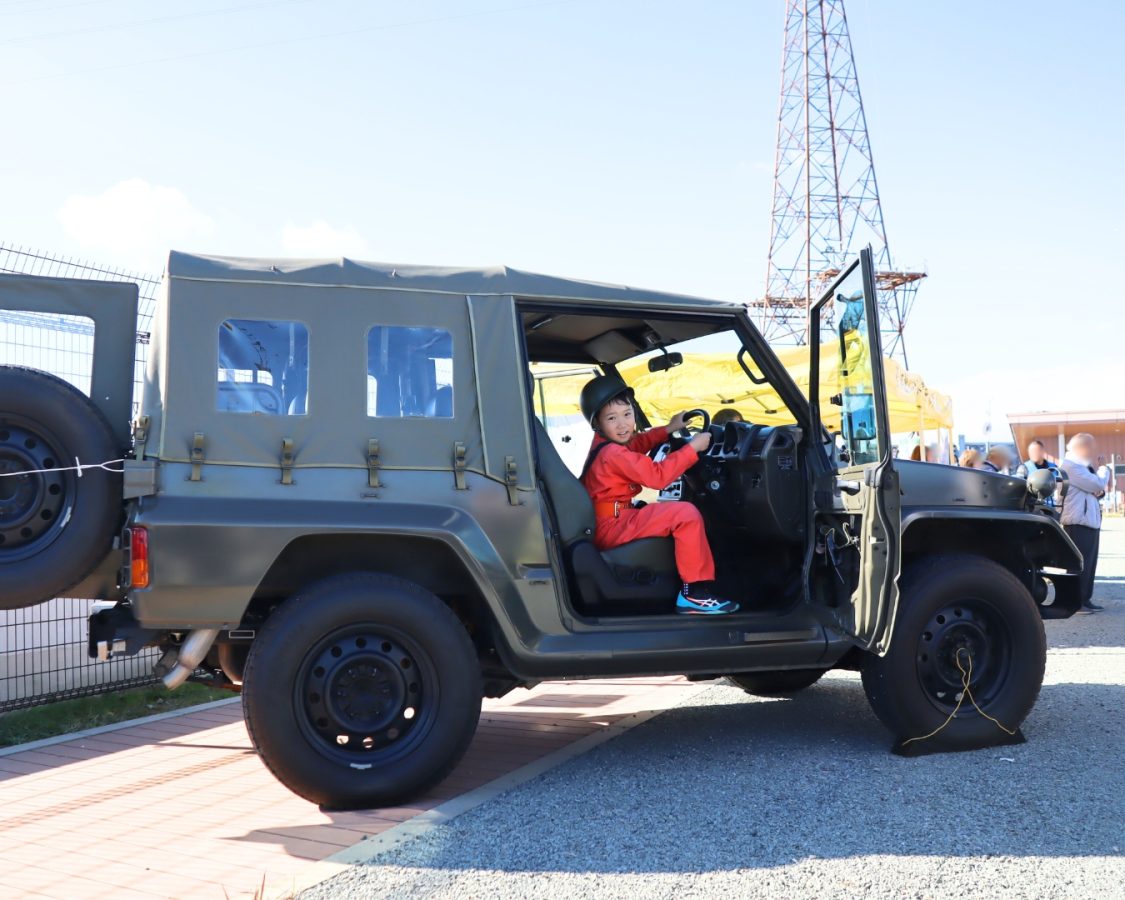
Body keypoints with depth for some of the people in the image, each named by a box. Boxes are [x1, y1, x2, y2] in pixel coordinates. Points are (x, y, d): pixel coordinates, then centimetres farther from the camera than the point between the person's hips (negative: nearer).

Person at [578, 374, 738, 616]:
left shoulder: (605, 444, 10)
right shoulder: (613, 454, -21)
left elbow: (636, 443, 30)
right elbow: (657, 475, -22)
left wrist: (668, 429, 20)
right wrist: (693, 448, -17)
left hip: (602, 526, 11)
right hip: (610, 527, -11)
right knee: (686, 514, -21)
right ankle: (695, 593, -19)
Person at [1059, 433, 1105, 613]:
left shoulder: (1081, 466, 21)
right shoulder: (1070, 466, -13)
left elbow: (1096, 489, 19)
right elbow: (1096, 485, -18)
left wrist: (1099, 490, -5)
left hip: (1089, 521, 10)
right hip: (1078, 522, -10)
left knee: (1089, 563, 11)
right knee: (1079, 563, -9)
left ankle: (1085, 599, 16)